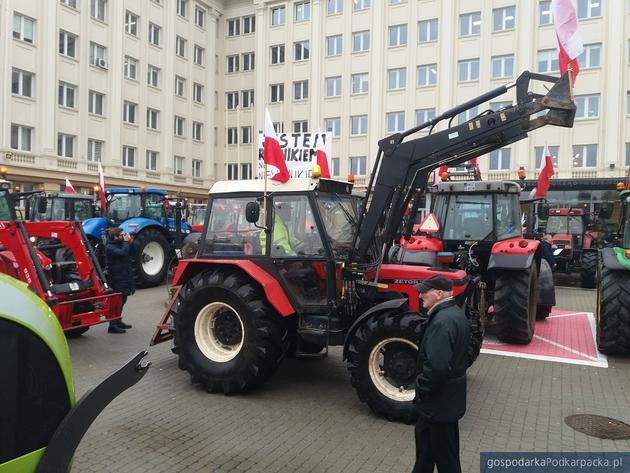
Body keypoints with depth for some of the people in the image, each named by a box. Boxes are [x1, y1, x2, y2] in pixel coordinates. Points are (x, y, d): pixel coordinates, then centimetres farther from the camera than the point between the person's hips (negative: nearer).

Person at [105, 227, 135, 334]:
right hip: (117, 278, -10)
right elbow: (123, 253, -29)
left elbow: (130, 253, 19)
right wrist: (126, 242, -18)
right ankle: (113, 326, -6)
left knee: (122, 300, 18)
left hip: (123, 277, 10)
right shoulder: (110, 247, -14)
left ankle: (118, 322, 29)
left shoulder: (119, 244, 14)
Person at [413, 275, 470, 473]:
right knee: (423, 435, 26)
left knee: (444, 452, 7)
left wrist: (421, 388, -17)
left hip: (440, 400, -10)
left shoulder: (442, 322, -28)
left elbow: (436, 367, -35)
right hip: (447, 395, 10)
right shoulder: (455, 313, 5)